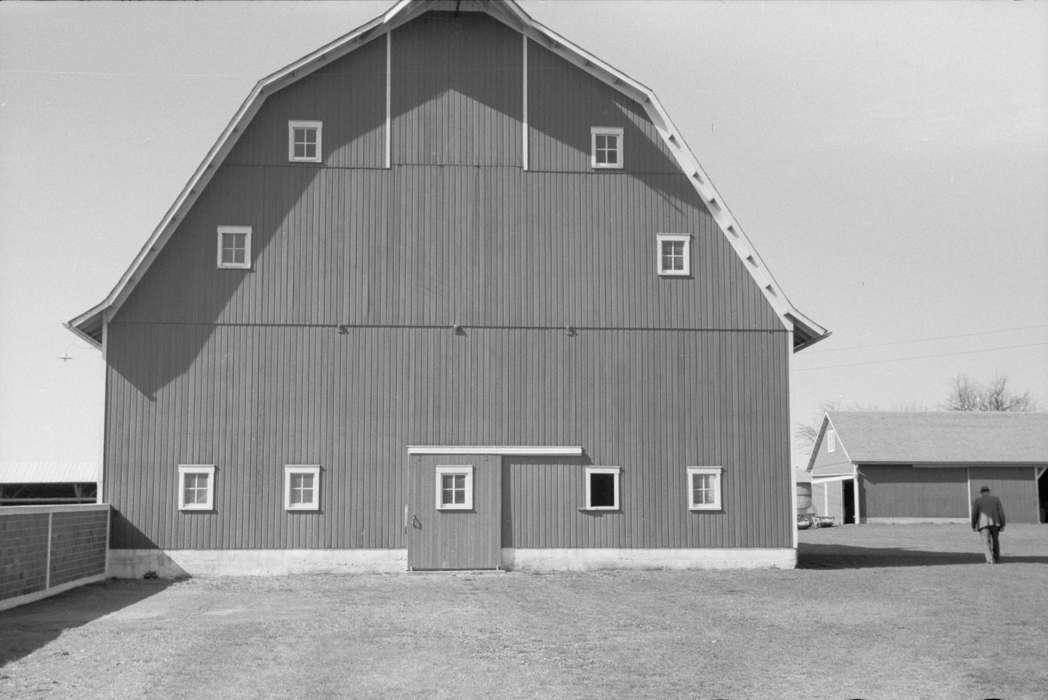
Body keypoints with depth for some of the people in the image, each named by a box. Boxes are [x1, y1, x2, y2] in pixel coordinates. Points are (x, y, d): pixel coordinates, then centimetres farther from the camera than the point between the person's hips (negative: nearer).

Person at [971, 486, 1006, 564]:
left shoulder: (977, 500, 7)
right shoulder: (996, 499, 12)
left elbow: (974, 514, 1)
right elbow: (1001, 512, 5)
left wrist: (973, 526, 7)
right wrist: (1002, 525, 6)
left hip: (983, 524, -2)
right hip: (995, 523, 2)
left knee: (986, 542, -2)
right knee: (995, 541, 16)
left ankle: (990, 559, -16)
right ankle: (997, 559, 17)